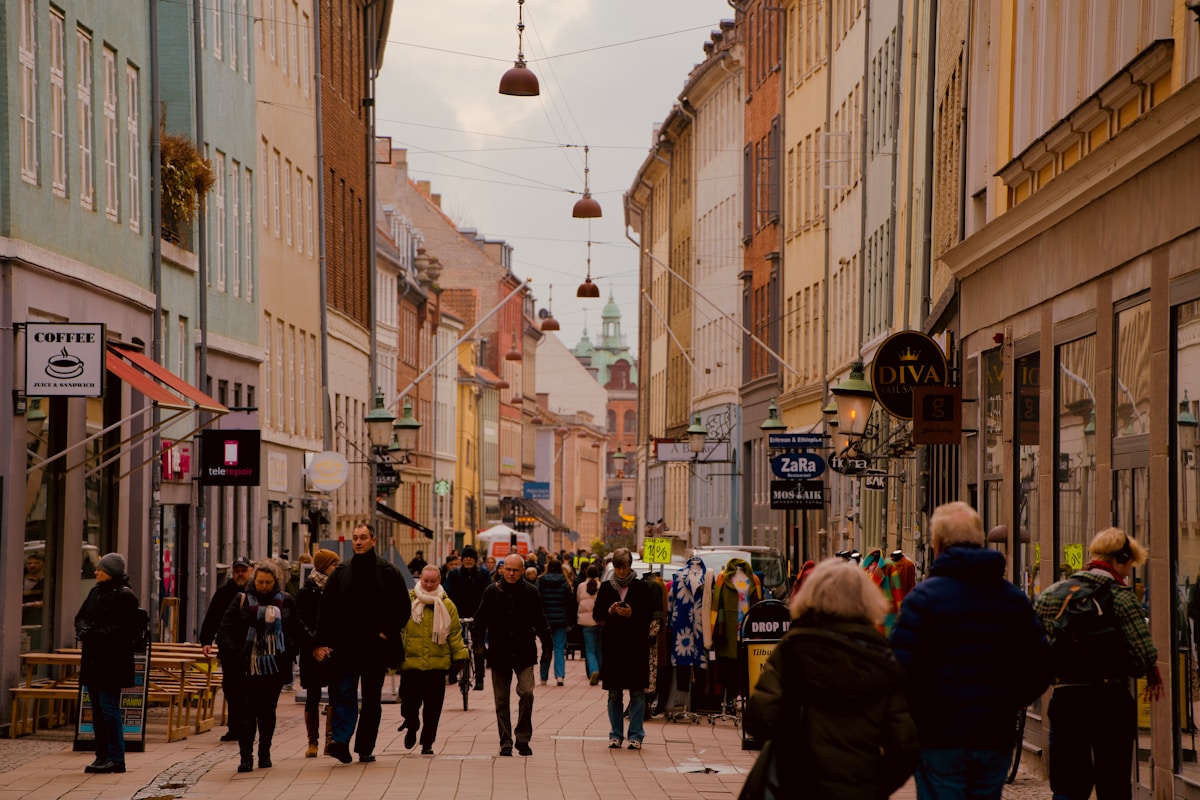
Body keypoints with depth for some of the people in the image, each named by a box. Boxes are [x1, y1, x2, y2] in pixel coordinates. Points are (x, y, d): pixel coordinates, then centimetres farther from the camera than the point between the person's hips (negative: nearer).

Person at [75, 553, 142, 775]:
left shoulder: (125, 596, -11)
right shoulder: (96, 591, 14)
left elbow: (122, 628, -17)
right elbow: (80, 616, 15)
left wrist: (95, 634, -23)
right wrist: (83, 630, -7)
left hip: (112, 661, -8)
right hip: (93, 658, 8)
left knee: (109, 708, -8)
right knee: (97, 709, 10)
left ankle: (116, 758, -3)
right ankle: (102, 756, 17)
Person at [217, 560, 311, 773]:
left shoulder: (286, 601, 8)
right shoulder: (242, 601, 2)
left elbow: (298, 630, 18)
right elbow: (225, 631, -1)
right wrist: (234, 654, -15)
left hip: (275, 667, 2)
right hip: (248, 667, -2)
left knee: (268, 711, 8)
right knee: (247, 710, -7)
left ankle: (264, 753, 19)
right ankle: (246, 757, -9)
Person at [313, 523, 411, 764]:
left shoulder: (388, 572, 1)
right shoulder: (340, 573, 6)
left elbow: (403, 607, 4)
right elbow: (325, 609, 5)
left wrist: (388, 633, -6)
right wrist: (322, 642, -3)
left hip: (375, 646, 0)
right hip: (345, 647, 0)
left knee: (372, 699, 6)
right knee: (343, 692, -12)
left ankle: (365, 748, 12)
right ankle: (340, 741, -20)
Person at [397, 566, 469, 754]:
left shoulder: (447, 605, 8)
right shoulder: (408, 601, 2)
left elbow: (455, 633, 12)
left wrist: (460, 657, 9)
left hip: (436, 665, 1)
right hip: (410, 663, -1)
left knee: (433, 707, 2)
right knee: (410, 701, 1)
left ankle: (427, 743, 14)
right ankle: (411, 727, 31)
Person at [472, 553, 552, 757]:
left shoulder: (530, 592, 3)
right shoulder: (492, 592, 1)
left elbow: (539, 621, 9)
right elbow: (480, 619, 4)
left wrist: (547, 644, 4)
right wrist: (477, 641, -8)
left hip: (524, 653, -1)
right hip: (499, 654, 1)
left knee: (526, 692, -14)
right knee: (502, 700, 5)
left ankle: (523, 738, 1)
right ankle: (505, 742, 13)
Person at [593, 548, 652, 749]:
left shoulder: (641, 588, 3)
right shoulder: (606, 588, 9)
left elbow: (648, 616, 0)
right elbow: (597, 617, 8)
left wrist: (632, 614, -16)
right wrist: (610, 612, -11)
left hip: (636, 647, -2)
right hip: (612, 647, 2)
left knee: (637, 693, -3)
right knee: (614, 694, 5)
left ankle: (636, 735, 1)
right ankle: (616, 735, 11)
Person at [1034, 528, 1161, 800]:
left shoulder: (1050, 595, 6)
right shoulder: (1120, 596, -8)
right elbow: (1143, 654, -14)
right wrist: (1153, 675, 6)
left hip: (1065, 698, 3)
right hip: (1111, 699, -3)